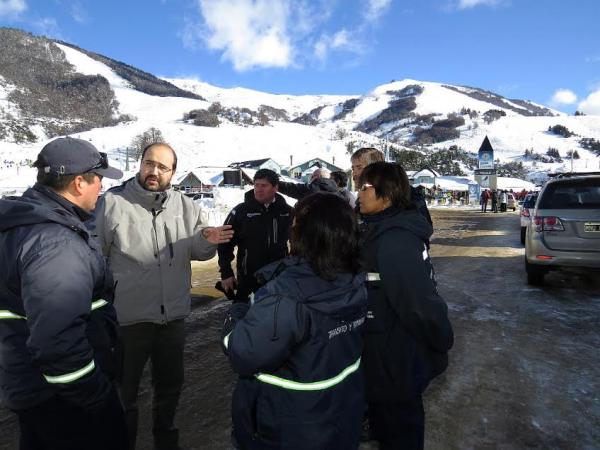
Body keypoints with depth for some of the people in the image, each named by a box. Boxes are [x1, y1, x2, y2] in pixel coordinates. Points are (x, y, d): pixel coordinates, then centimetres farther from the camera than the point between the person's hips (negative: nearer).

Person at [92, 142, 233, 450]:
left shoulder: (185, 206, 0)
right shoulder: (112, 203, -12)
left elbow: (196, 252, 5)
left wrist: (206, 240, -18)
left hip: (173, 316, 4)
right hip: (127, 319, -4)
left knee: (171, 384, 23)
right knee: (123, 390, 17)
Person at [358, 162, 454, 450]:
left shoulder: (394, 240, -29)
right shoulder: (386, 229, 4)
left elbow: (420, 302, -31)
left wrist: (440, 342, -17)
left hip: (397, 361, -9)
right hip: (391, 352, 9)